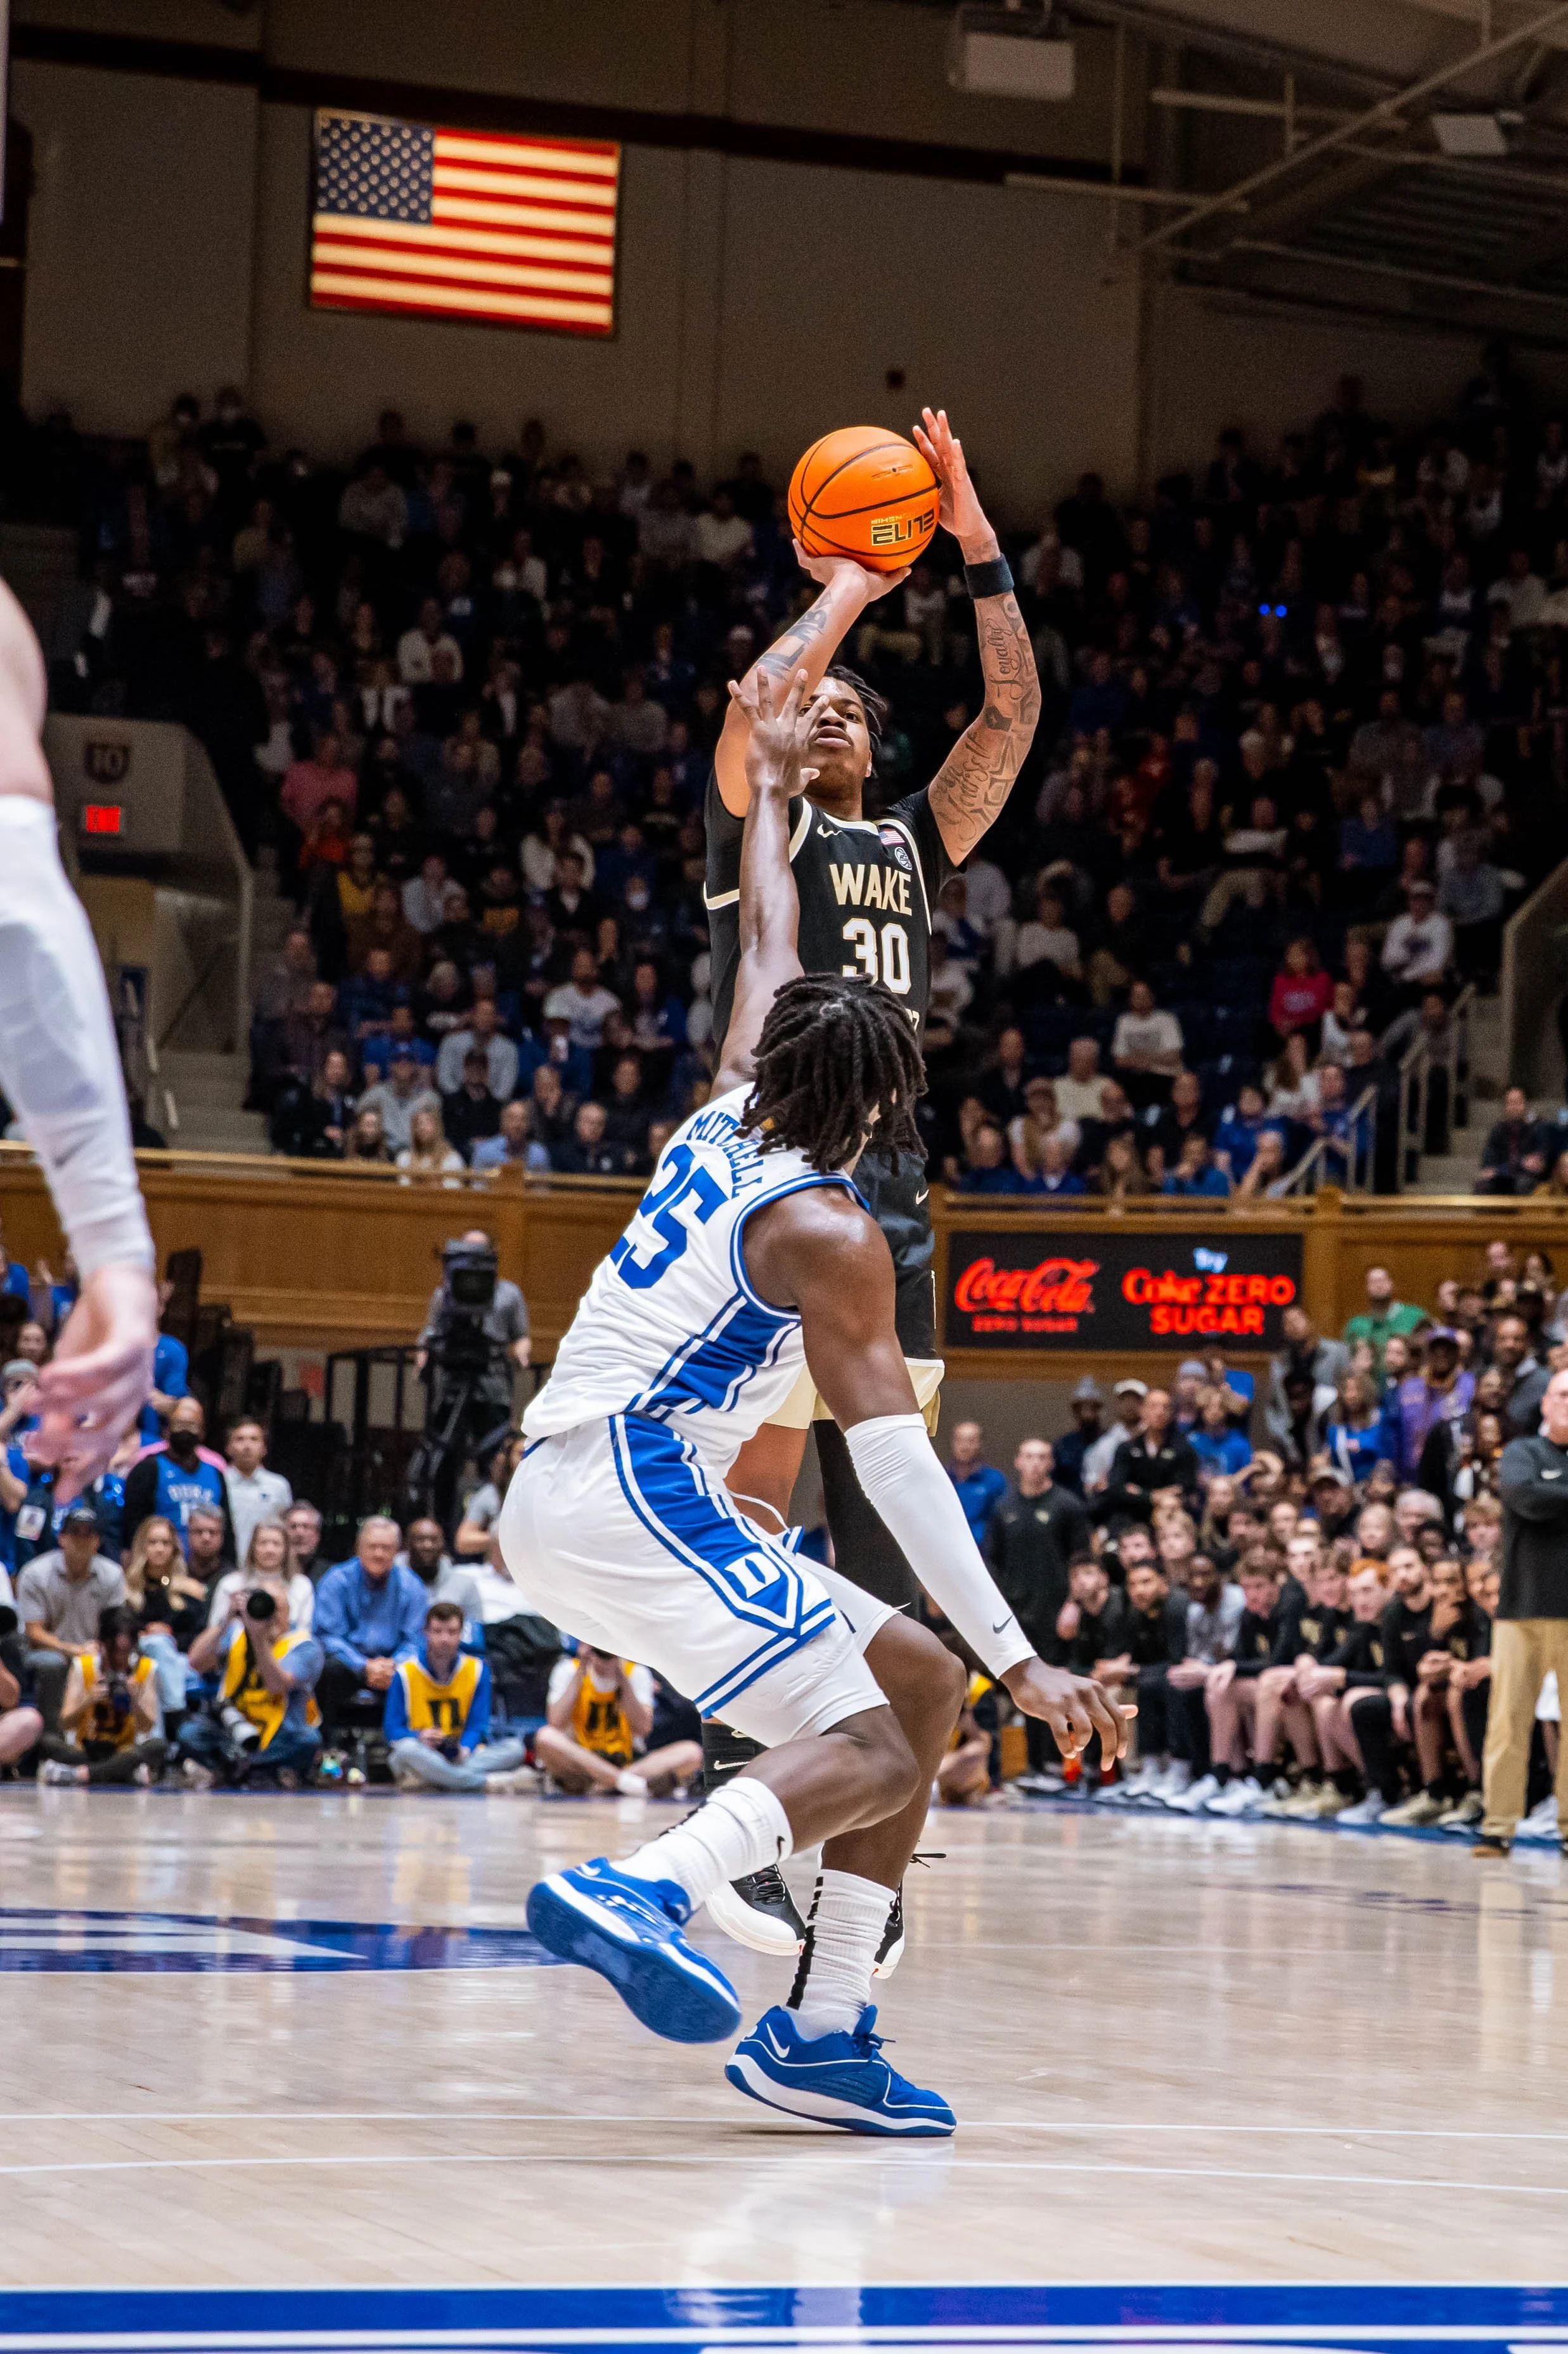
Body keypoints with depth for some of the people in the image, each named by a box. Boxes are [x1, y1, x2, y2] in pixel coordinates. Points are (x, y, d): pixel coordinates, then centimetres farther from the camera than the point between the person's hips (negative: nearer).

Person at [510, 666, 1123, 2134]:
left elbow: (769, 950, 33)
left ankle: (824, 2031, 5)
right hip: (631, 1492, -9)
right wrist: (1017, 1656, -20)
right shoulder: (825, 1231, -8)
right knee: (873, 1748, -21)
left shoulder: (726, 1125, 14)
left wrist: (770, 789, 47)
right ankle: (643, 1889, -44)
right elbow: (894, 1460, -16)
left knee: (920, 1682, 11)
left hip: (564, 1494, 9)